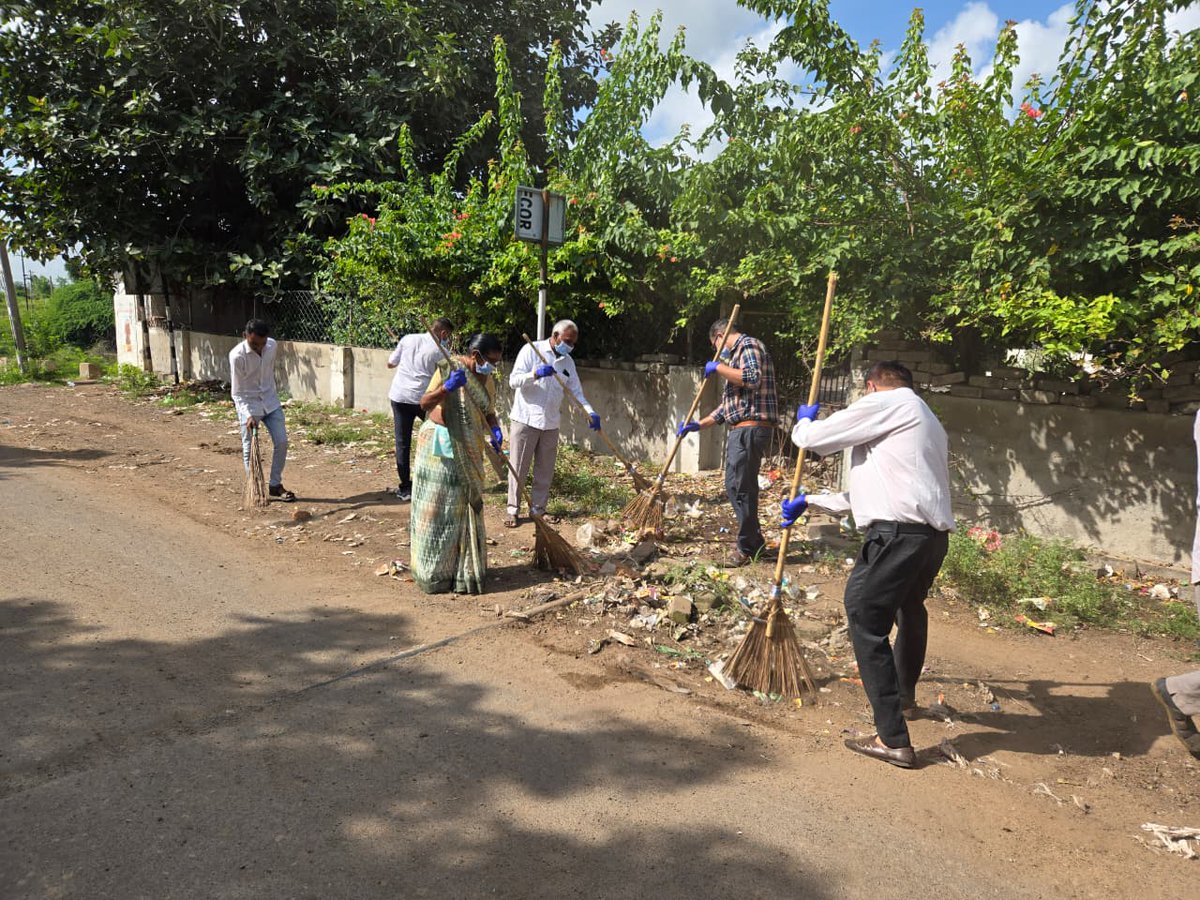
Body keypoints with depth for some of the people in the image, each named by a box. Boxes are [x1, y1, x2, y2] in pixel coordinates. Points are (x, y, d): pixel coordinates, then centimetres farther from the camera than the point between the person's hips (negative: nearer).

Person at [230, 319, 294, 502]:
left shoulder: (272, 345, -8)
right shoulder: (237, 356, -22)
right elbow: (237, 392, -17)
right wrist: (248, 415, -27)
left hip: (270, 400, 5)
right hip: (248, 404, -5)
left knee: (281, 442, 1)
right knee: (250, 449, -1)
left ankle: (275, 485, 13)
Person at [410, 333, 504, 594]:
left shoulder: (488, 380, 6)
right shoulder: (449, 368, -13)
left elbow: (489, 413, 14)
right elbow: (425, 403, -18)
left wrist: (495, 431, -7)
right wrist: (447, 387, -34)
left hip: (469, 451, 6)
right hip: (440, 445, -6)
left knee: (466, 507, 10)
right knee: (436, 508, 0)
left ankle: (463, 570, 22)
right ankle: (433, 572, 11)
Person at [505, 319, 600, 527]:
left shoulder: (567, 361, 11)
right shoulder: (531, 350, -6)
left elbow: (576, 391, 11)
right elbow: (514, 380, -12)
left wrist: (590, 412, -4)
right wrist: (536, 373, -29)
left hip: (550, 423, 5)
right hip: (525, 420, -5)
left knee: (545, 470, 9)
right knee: (518, 468, 0)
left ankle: (538, 509, 21)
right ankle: (513, 510, 10)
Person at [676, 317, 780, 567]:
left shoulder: (749, 345, -3)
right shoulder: (736, 355, 26)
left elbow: (753, 378, -23)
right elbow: (728, 405, 26)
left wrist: (718, 367, -11)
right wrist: (698, 425, 21)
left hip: (750, 429, -10)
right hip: (741, 429, 10)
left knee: (739, 486, -6)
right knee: (737, 485, 15)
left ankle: (748, 547, 4)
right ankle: (753, 540, 26)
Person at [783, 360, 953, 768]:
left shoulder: (883, 402, -1)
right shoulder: (925, 420, 28)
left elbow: (812, 438, -2)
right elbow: (862, 494, 28)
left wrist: (803, 420, 23)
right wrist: (809, 502, 31)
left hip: (898, 532, -10)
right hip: (935, 535, 10)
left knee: (867, 620, -4)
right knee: (909, 606, 30)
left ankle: (893, 739, -2)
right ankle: (904, 696, 53)